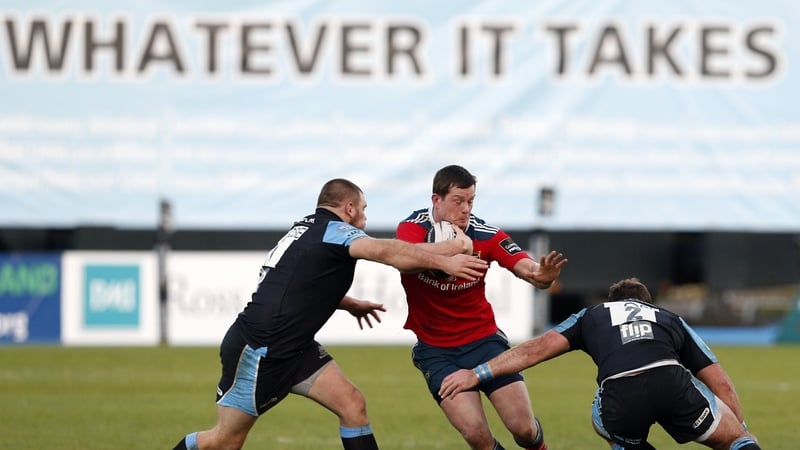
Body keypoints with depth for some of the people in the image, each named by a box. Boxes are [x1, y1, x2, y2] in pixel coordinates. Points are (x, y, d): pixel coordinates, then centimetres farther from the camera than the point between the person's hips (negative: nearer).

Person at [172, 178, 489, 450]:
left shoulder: (307, 229, 15)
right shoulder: (333, 230, -12)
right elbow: (386, 251, -30)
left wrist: (350, 304, 31)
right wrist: (445, 262, -30)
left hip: (292, 349, 9)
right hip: (257, 349, -9)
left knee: (352, 404, -2)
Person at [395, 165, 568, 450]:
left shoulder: (485, 234, -11)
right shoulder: (413, 227, -15)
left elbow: (528, 269, -19)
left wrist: (542, 274, -42)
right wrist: (458, 246, -36)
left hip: (484, 340, 2)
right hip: (436, 349, -1)